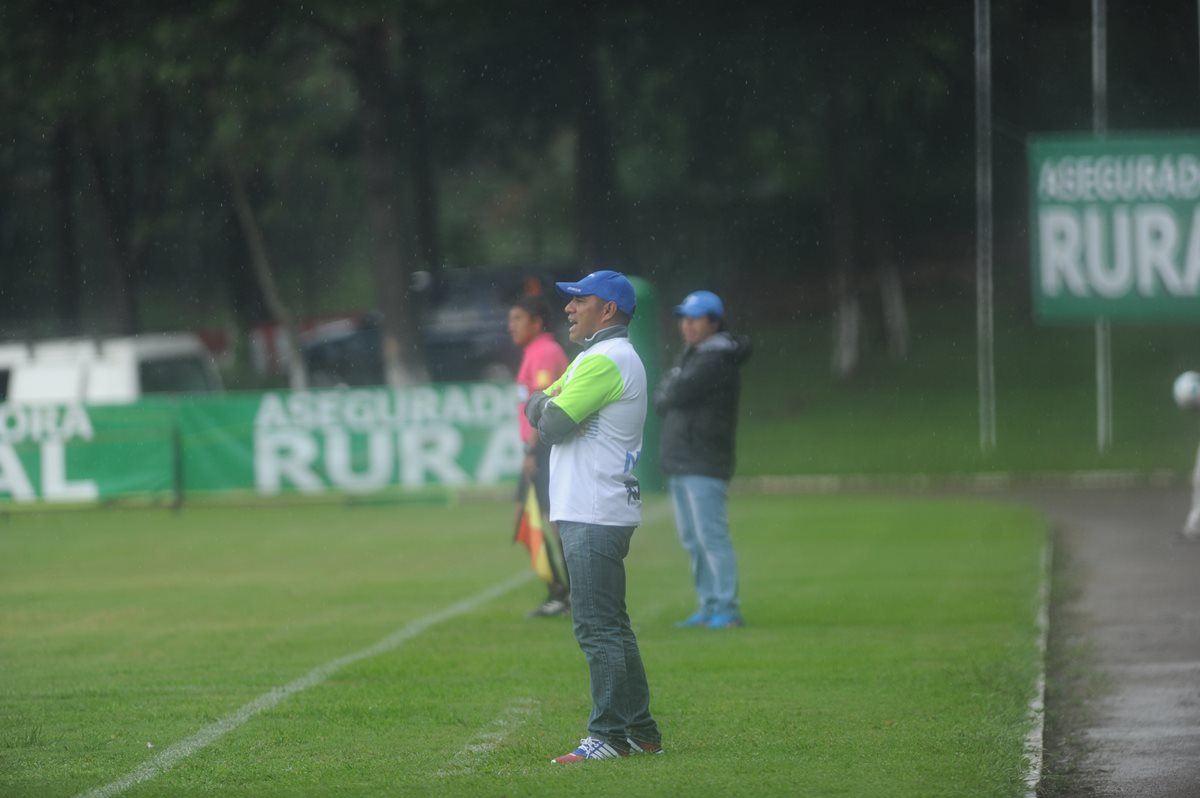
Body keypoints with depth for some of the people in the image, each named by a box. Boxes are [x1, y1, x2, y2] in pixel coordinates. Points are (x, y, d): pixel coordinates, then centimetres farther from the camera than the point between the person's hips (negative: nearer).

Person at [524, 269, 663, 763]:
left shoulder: (605, 361, -13)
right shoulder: (594, 357, 21)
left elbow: (552, 425, -17)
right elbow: (536, 410, 20)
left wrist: (546, 407, 4)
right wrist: (546, 403, -1)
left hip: (594, 517, -11)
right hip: (590, 513, 11)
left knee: (599, 628, -10)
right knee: (609, 628, 14)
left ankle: (609, 736, -11)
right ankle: (641, 734, 17)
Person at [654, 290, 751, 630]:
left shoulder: (715, 361, -12)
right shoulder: (688, 357, 19)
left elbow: (671, 398, -18)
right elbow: (662, 402, 14)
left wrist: (665, 395, 3)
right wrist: (667, 395, -6)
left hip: (704, 464, -10)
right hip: (679, 462, 10)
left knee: (711, 535, -12)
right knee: (692, 539, 11)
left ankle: (727, 608, -12)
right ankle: (709, 606, 15)